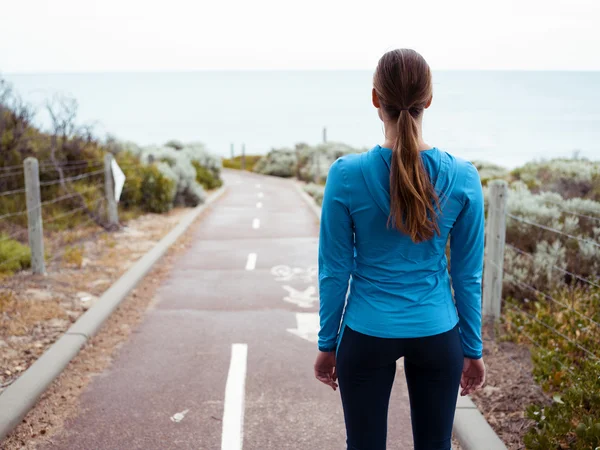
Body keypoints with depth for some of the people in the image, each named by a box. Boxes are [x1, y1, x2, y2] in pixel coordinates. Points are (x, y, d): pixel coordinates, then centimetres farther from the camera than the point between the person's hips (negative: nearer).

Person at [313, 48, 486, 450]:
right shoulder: (462, 177, -9)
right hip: (437, 335, 2)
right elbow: (468, 275, -2)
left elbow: (335, 271, -7)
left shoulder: (347, 175, -14)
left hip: (368, 335, -1)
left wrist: (327, 344, 6)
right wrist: (473, 349, 10)